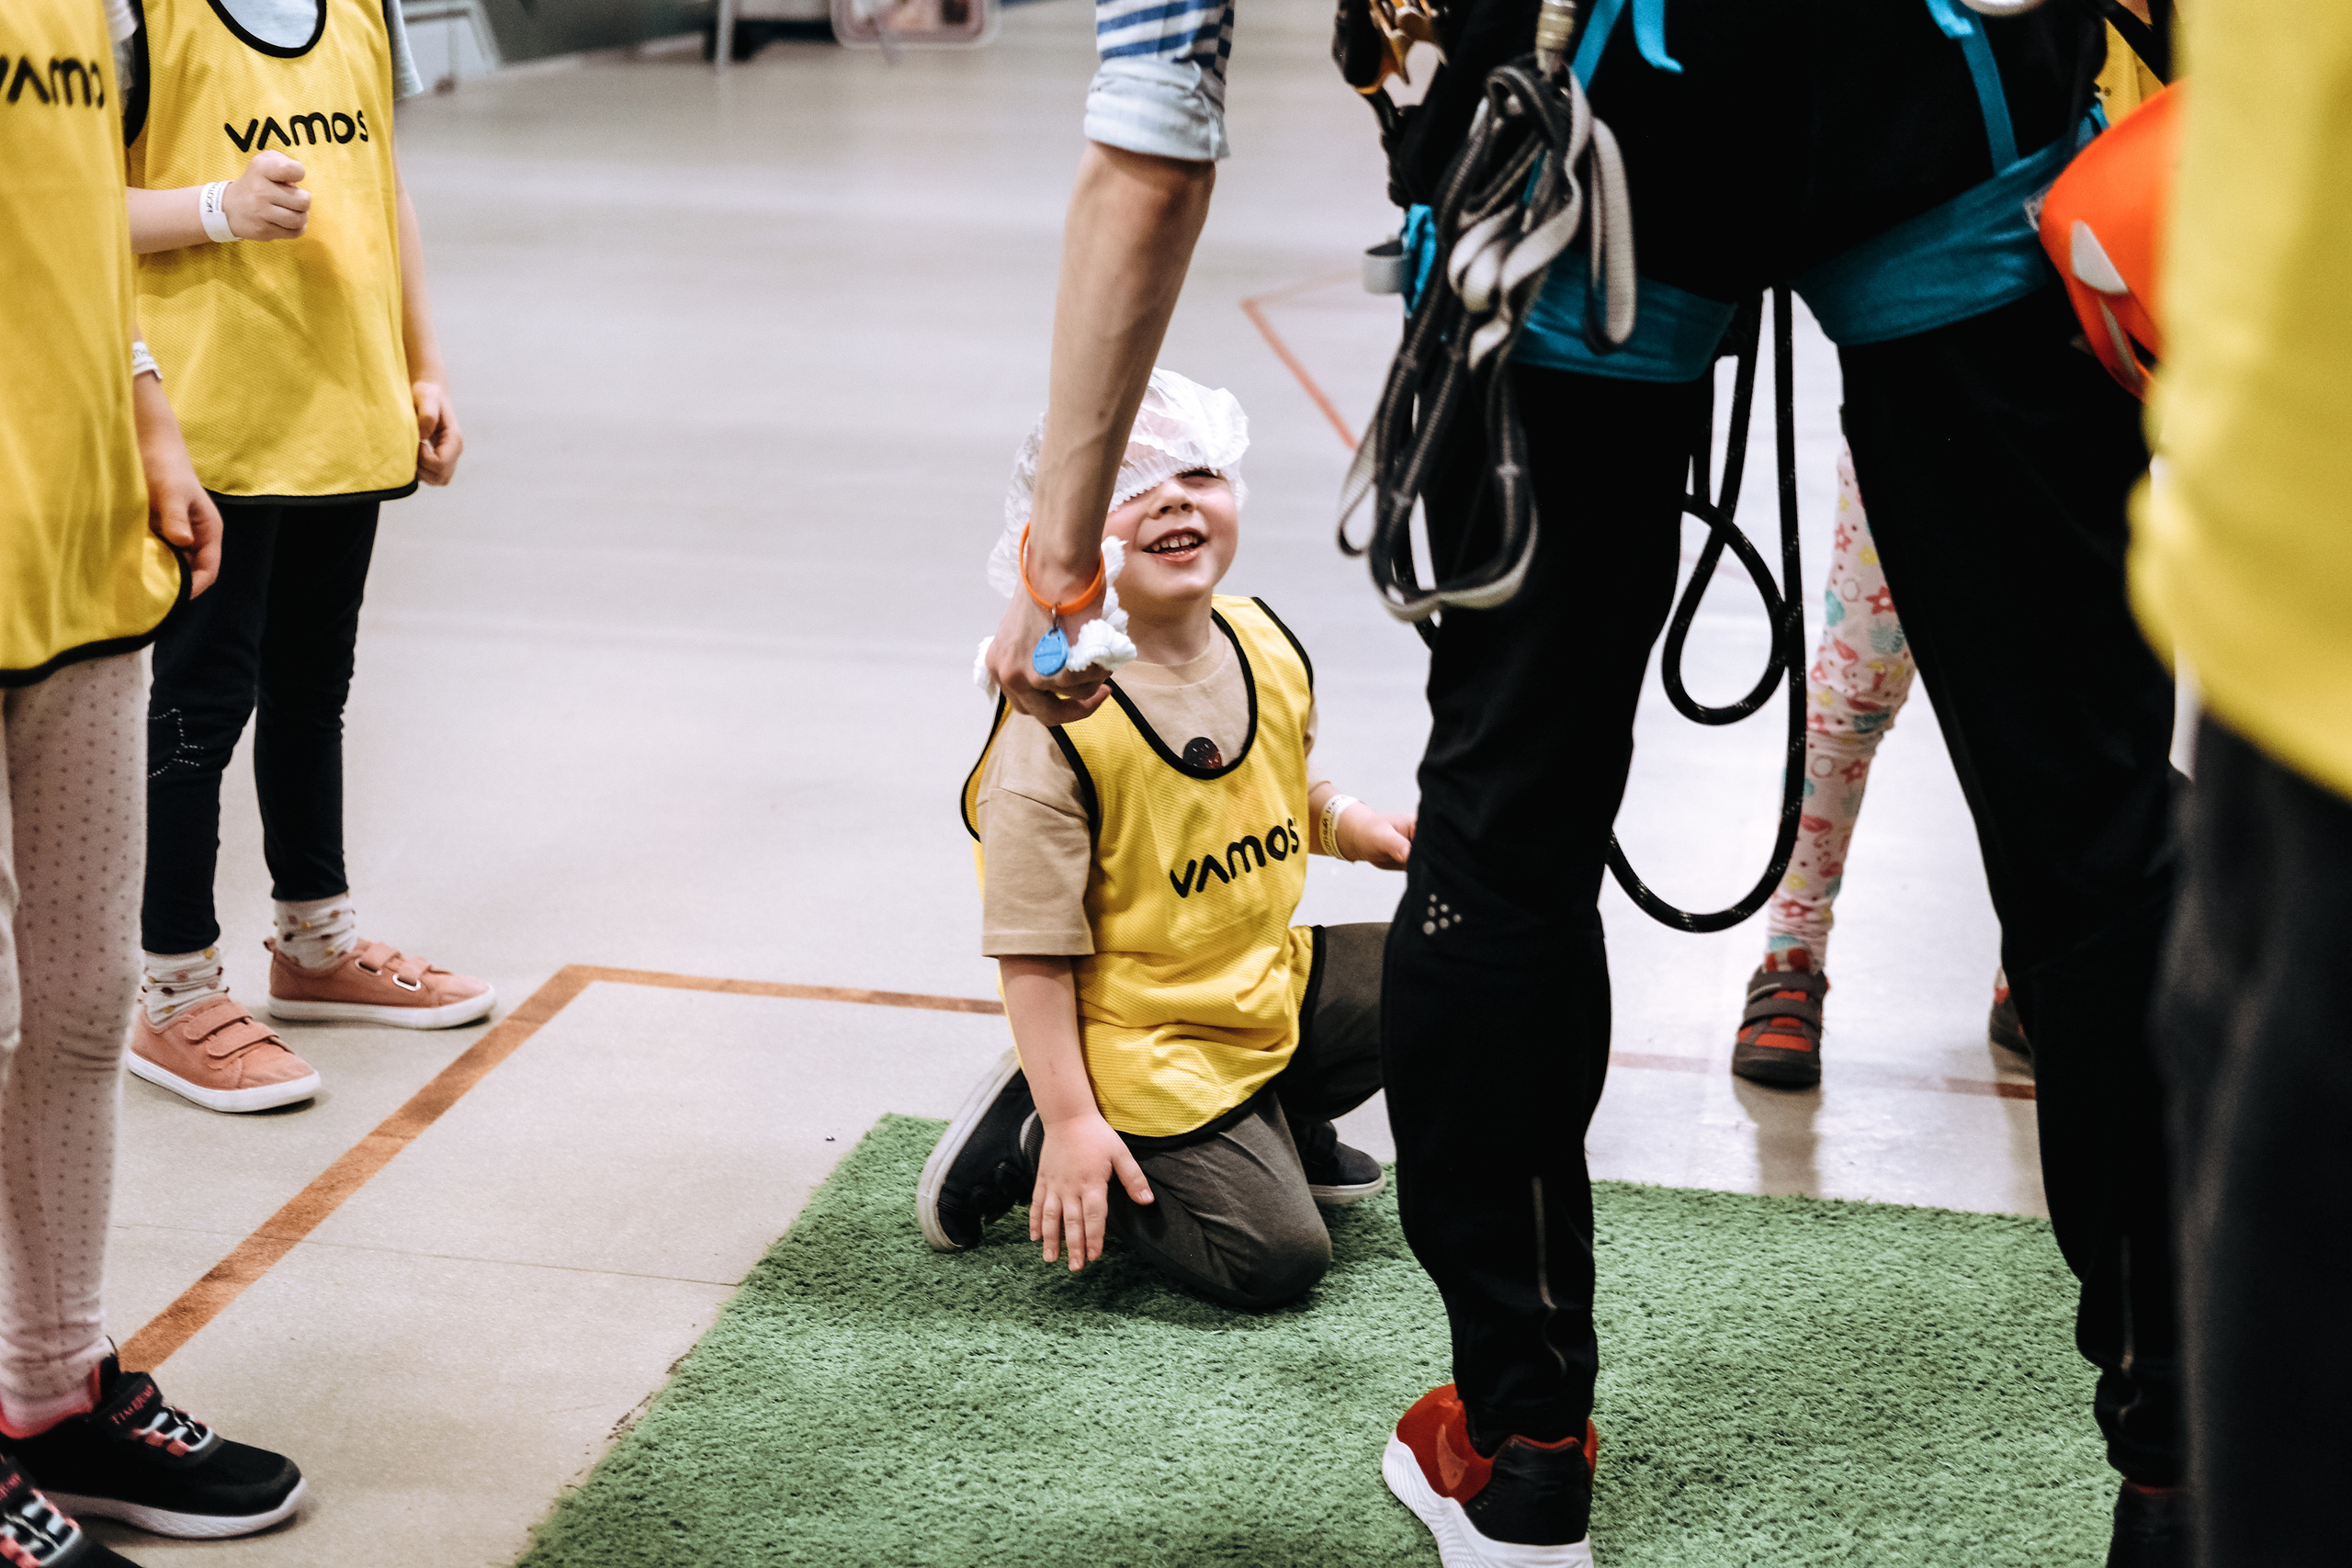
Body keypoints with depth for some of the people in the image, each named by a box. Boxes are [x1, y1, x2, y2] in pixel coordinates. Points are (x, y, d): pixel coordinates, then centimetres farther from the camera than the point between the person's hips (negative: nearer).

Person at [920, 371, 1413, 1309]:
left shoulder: (1268, 652, -3)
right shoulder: (1057, 718, -25)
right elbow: (1033, 949, -21)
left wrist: (1358, 828, -2)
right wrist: (1071, 1122, -21)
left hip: (1269, 983, 8)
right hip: (1134, 1041, -7)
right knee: (1276, 1258, -12)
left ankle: (1283, 1119, 21)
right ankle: (1030, 1136, 5)